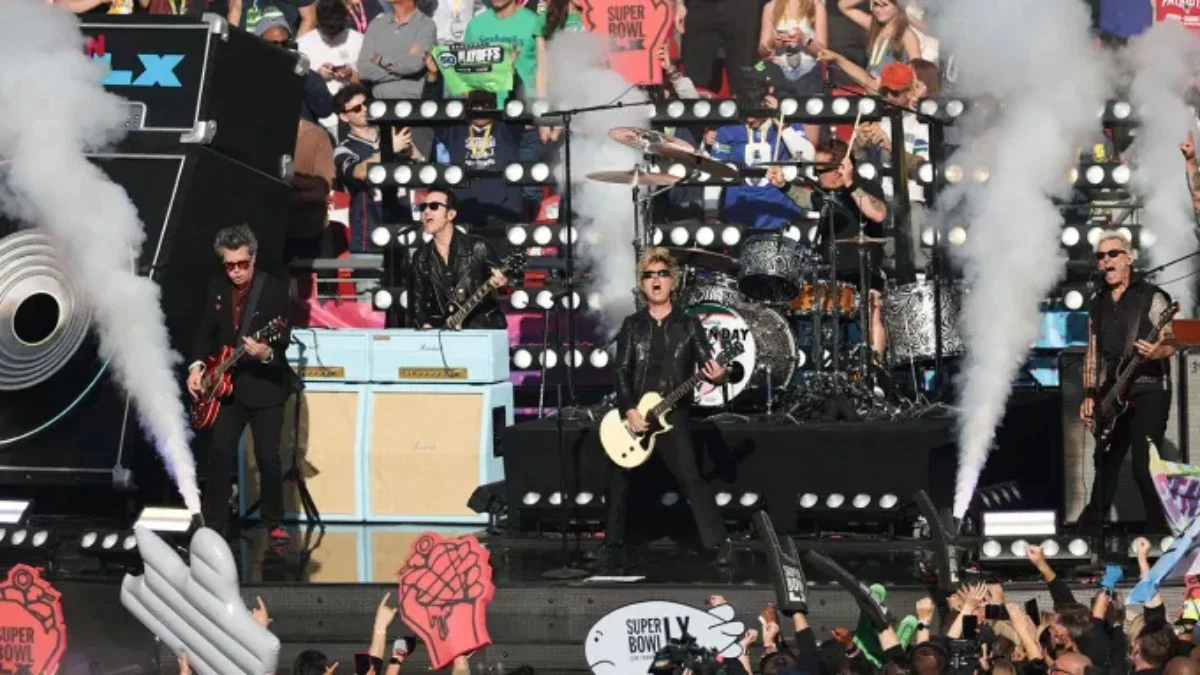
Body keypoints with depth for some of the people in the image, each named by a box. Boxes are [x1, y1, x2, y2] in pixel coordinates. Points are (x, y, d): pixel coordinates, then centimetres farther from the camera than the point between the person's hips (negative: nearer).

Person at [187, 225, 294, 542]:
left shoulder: (275, 290, -11)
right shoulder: (216, 289, 5)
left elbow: (283, 339, -16)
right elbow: (206, 333, 13)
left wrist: (267, 353, -37)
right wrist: (197, 366, -2)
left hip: (265, 385, -4)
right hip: (226, 384, 4)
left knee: (268, 457, -3)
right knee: (220, 453, 1)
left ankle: (274, 523, 14)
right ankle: (214, 524, 9)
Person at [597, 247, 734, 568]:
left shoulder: (689, 324, 3)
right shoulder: (632, 325, 6)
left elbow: (706, 366, -2)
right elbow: (621, 370, 0)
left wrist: (716, 375, -27)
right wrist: (629, 410, -13)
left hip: (673, 416, -3)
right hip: (634, 414, 3)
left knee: (691, 480, -12)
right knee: (619, 481, 9)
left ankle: (719, 544, -10)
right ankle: (613, 543, 23)